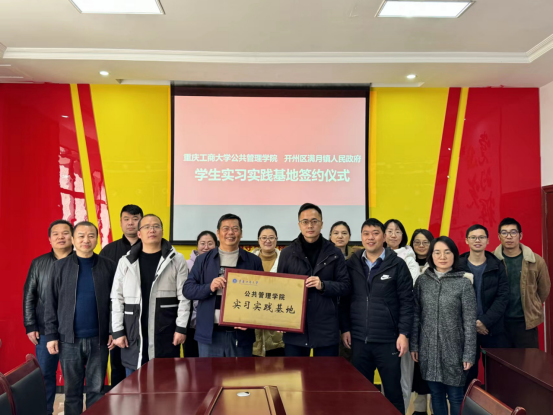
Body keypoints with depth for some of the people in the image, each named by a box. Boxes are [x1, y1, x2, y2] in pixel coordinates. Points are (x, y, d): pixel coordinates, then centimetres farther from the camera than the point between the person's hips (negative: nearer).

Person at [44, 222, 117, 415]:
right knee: (72, 390, 10)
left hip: (98, 338, 0)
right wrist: (51, 335, -1)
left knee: (96, 389, 8)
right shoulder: (60, 266, 2)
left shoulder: (108, 266, 1)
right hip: (69, 339, 0)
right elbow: (51, 304, 3)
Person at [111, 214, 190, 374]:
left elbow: (184, 296, -1)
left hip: (165, 334, -1)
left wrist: (181, 328, -6)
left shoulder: (176, 260, 1)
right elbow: (117, 298, 6)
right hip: (133, 334, 2)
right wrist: (118, 331, 1)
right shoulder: (126, 262, 7)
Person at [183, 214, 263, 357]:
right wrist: (209, 287, -15)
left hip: (241, 334, 0)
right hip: (210, 333, 0)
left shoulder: (254, 261, 5)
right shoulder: (203, 260, 7)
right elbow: (187, 289, 4)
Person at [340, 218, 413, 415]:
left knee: (393, 390, 9)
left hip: (388, 340, -2)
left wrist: (404, 333, -9)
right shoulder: (352, 264, 4)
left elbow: (406, 302, -5)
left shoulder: (397, 264, -4)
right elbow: (344, 299, 8)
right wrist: (345, 328, 3)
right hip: (358, 339, 3)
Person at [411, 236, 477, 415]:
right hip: (428, 349, 3)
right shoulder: (422, 281, 2)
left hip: (453, 350, -2)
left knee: (456, 396, 8)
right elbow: (416, 315, 5)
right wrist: (414, 345, 4)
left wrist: (469, 354, -8)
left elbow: (470, 321, -7)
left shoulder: (464, 282, -7)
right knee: (436, 394, 13)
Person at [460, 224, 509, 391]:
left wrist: (485, 321, -13)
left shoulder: (498, 266, 4)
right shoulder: (457, 266, 0)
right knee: (467, 374, 7)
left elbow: (502, 297, -3)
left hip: (494, 329, 1)